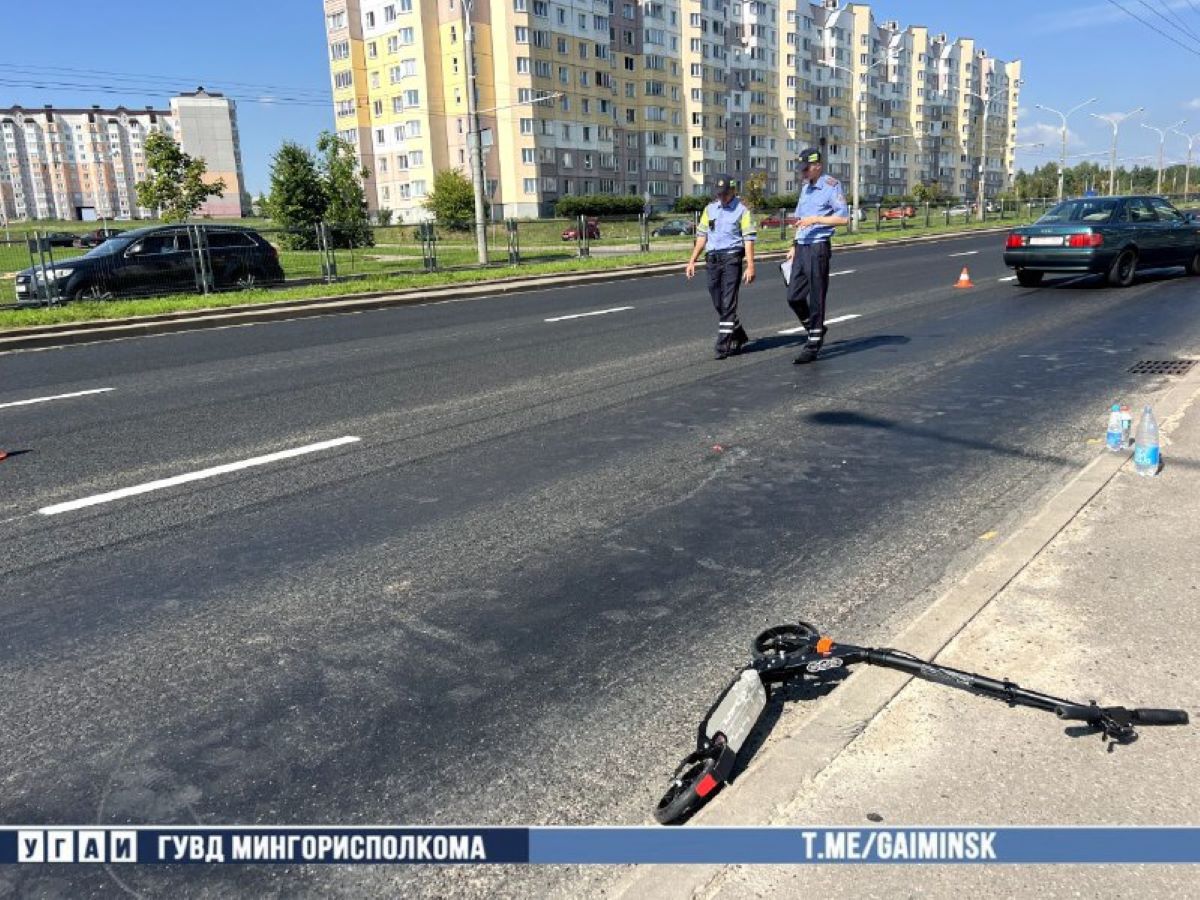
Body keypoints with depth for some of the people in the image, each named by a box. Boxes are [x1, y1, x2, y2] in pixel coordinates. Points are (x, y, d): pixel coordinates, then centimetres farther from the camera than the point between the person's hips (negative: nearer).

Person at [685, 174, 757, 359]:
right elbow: (701, 236, 16)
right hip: (712, 259, 6)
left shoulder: (741, 210, -2)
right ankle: (739, 336, 28)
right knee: (719, 304, 10)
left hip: (732, 258, -6)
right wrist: (692, 260, 11)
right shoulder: (709, 209, 13)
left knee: (728, 304, -9)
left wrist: (750, 266, -14)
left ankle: (723, 346, -7)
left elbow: (748, 239, -6)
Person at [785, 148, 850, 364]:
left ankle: (813, 346, 4)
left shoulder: (831, 185, -7)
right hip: (801, 247, 8)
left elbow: (844, 218, -14)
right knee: (793, 296, 7)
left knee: (816, 299, -2)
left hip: (818, 248, -8)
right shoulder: (805, 187, 17)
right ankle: (816, 329, 28)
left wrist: (815, 219, -17)